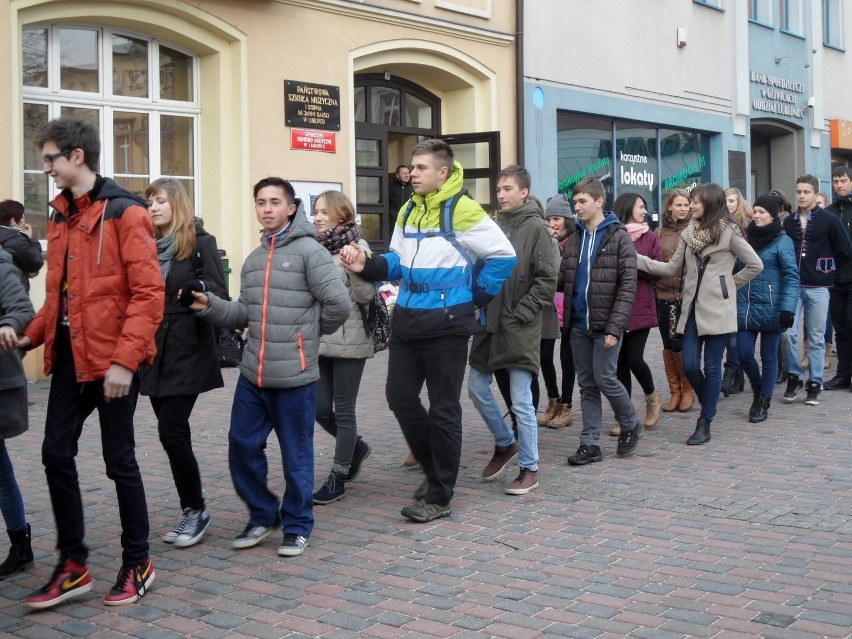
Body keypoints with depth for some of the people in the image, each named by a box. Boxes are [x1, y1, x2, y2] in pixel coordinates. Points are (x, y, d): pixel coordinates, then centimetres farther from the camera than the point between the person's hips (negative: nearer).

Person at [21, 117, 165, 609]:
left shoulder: (124, 212, -11)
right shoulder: (60, 216, 13)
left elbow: (149, 293, -17)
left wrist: (124, 359, -23)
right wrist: (33, 335, 7)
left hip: (112, 360, -7)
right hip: (69, 358, 7)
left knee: (119, 459, 3)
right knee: (57, 454, 7)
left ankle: (138, 564, 20)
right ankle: (73, 566, 19)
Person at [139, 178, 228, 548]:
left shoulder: (200, 242, -4)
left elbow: (219, 293, -8)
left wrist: (198, 292, -28)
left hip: (187, 352, -6)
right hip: (154, 353, 6)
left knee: (170, 432, -10)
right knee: (175, 434, 9)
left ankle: (195, 510, 5)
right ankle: (191, 512, 19)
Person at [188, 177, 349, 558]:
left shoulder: (308, 251, -9)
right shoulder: (253, 259, 15)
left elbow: (338, 303, -13)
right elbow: (244, 314, 13)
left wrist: (310, 334, 1)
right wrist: (209, 306, -3)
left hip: (295, 375, -7)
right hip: (253, 373, 7)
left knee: (295, 455, 6)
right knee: (242, 446, 9)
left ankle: (298, 526, 21)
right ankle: (263, 515, 28)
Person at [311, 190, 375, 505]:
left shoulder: (355, 247, -8)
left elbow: (365, 295, -12)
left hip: (349, 340, -6)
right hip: (319, 340, 6)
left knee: (344, 411, 3)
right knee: (321, 409, 8)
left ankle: (338, 478, 14)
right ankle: (356, 447, 35)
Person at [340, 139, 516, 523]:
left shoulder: (462, 211, -12)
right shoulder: (408, 212, 11)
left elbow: (503, 256, -9)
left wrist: (474, 297, -6)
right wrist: (368, 265, -2)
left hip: (445, 324, -7)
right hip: (406, 319, 7)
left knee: (443, 409, 2)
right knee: (400, 397, 11)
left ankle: (439, 497, 12)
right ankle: (435, 468, 31)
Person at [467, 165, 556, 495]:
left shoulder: (535, 227, -7)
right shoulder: (494, 225, 8)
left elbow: (547, 281, -9)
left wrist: (521, 314, -13)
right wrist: (479, 308, 4)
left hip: (520, 329, -6)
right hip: (489, 323, 6)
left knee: (521, 401, -1)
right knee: (477, 388, 11)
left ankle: (529, 469, 12)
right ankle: (505, 443, 32)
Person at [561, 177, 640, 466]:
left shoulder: (619, 237, -6)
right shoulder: (575, 238, 11)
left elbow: (627, 286, -10)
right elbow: (563, 277, 10)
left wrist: (615, 327, -17)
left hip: (605, 324, -5)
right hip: (578, 324, 5)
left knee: (604, 379, -5)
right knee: (586, 385, 8)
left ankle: (630, 426, 19)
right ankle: (590, 443, 14)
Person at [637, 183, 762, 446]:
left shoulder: (728, 231, -5)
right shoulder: (689, 232, 10)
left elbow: (755, 265, -1)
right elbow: (672, 268, 9)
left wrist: (729, 285, -1)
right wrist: (638, 259, 0)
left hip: (717, 308, -5)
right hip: (692, 307, 5)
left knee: (711, 366, 1)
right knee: (690, 365, 0)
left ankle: (705, 424, 8)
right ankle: (709, 407, 26)